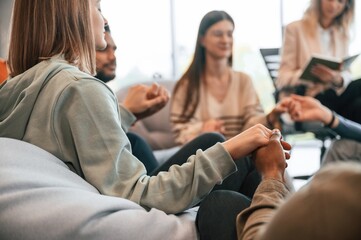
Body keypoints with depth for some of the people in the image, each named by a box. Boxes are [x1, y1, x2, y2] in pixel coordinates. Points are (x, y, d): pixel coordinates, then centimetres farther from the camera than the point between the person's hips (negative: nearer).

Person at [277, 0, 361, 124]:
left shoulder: (343, 33, 16)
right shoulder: (295, 28, 3)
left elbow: (346, 74, 6)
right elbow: (283, 78, -4)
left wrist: (338, 79, -19)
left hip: (333, 96, 3)